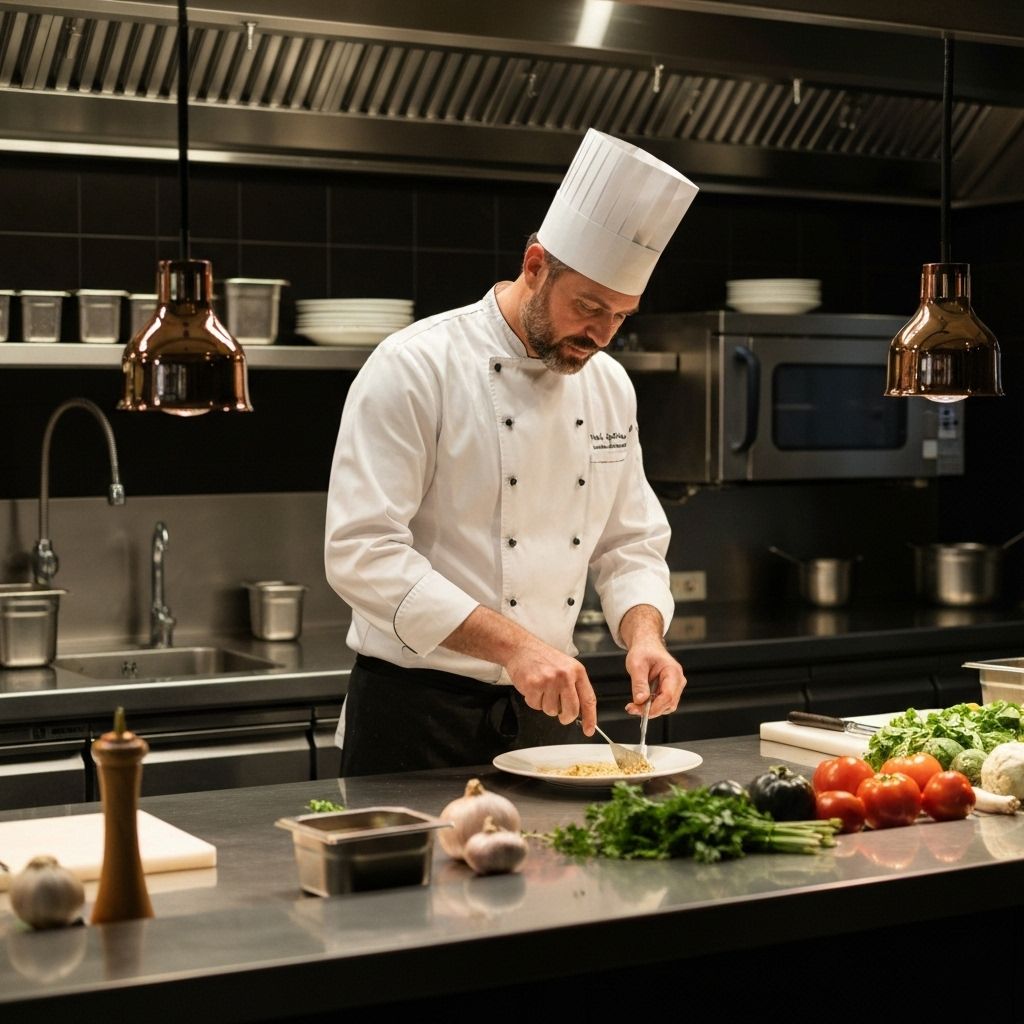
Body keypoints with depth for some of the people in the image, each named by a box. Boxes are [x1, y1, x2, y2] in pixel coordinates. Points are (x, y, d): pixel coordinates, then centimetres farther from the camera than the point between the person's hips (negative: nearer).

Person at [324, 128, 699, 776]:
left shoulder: (610, 387, 5)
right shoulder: (414, 368, -16)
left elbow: (631, 545, 12)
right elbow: (363, 554, -23)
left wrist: (644, 634, -9)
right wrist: (512, 644, -29)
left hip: (546, 707, 6)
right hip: (418, 715, -6)